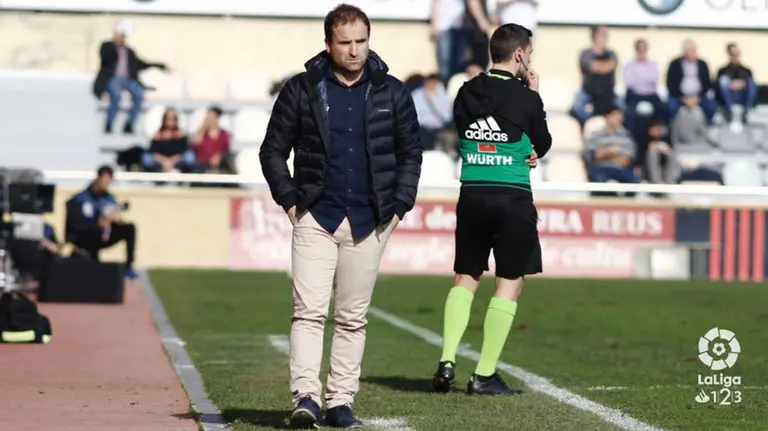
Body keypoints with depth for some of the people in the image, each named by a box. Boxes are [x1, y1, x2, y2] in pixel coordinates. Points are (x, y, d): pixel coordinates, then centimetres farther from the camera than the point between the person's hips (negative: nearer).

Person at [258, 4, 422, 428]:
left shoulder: (392, 93, 6)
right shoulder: (302, 90, 2)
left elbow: (410, 153, 13)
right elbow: (273, 150, 7)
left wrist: (399, 205, 4)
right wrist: (289, 200, -2)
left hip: (370, 222, 2)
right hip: (315, 218, -2)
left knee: (353, 317, 5)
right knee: (309, 310, -11)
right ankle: (306, 396, -16)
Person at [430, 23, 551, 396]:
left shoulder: (466, 93, 4)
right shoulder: (524, 98, -9)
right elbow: (543, 145, 5)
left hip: (472, 194, 4)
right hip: (513, 197, -4)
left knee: (466, 277, 16)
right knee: (510, 282, 4)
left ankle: (447, 359, 3)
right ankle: (485, 375, 0)